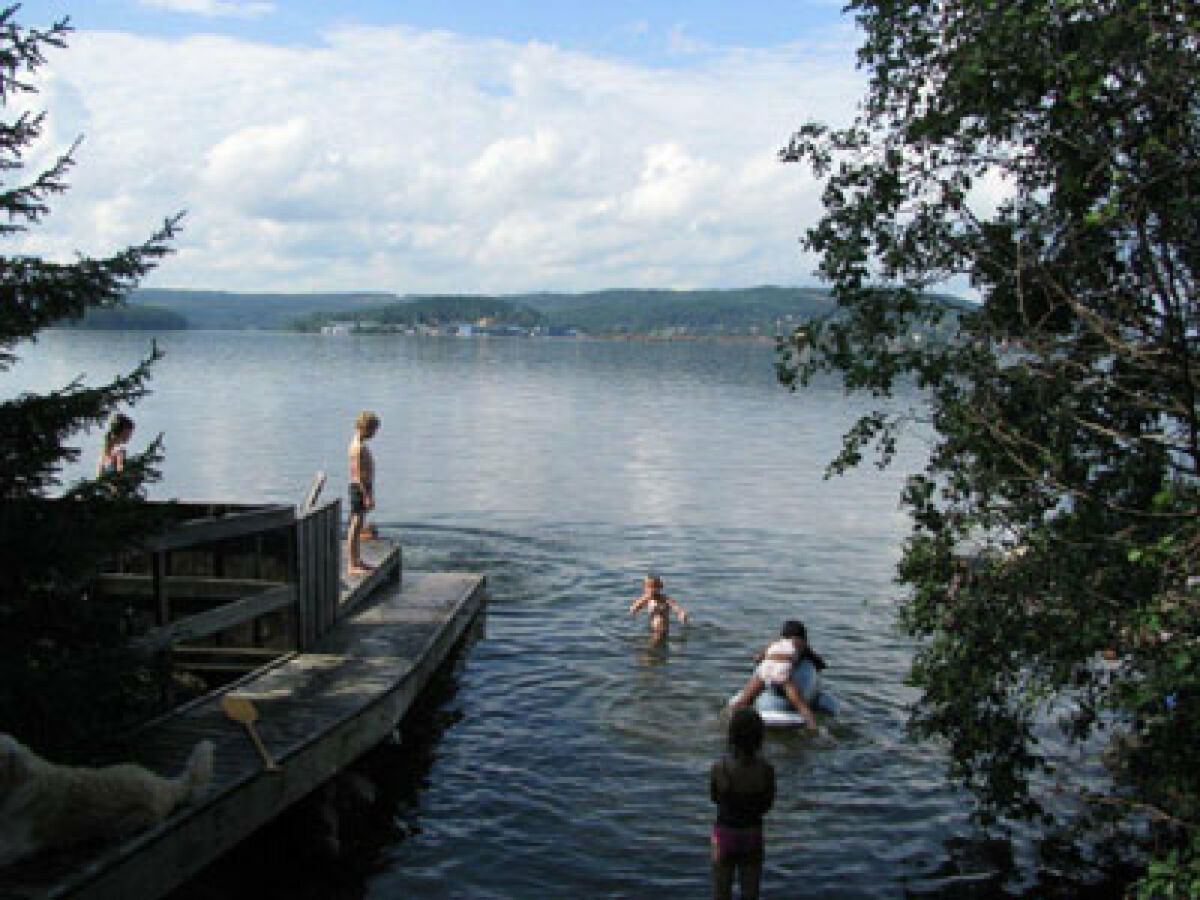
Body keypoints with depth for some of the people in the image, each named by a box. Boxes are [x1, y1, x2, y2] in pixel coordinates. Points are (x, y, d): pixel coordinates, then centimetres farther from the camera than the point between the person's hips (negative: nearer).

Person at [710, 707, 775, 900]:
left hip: (725, 834, -1)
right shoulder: (766, 769, -20)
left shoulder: (719, 768, -24)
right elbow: (767, 805, -3)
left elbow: (714, 798, -4)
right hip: (753, 834, 1)